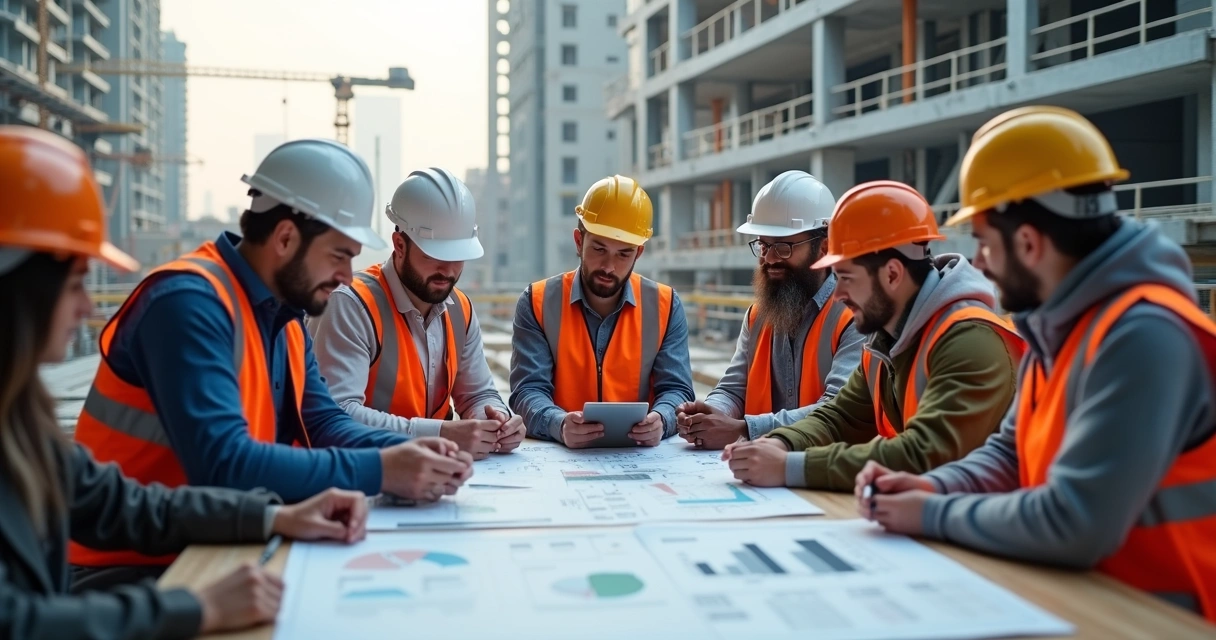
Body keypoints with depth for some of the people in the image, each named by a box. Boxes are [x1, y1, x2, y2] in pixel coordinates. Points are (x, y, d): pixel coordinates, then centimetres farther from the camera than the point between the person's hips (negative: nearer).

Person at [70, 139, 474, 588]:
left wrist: (403, 451, -14)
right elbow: (223, 465, -31)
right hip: (131, 566, -8)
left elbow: (322, 423, 5)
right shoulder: (190, 302, -22)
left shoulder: (287, 311, 6)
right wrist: (378, 471, -28)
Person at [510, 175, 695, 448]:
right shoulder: (537, 303, 0)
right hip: (557, 454, 0)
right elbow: (528, 390, -7)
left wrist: (660, 420, -22)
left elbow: (675, 389, 1)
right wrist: (560, 425, -28)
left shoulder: (666, 306, 4)